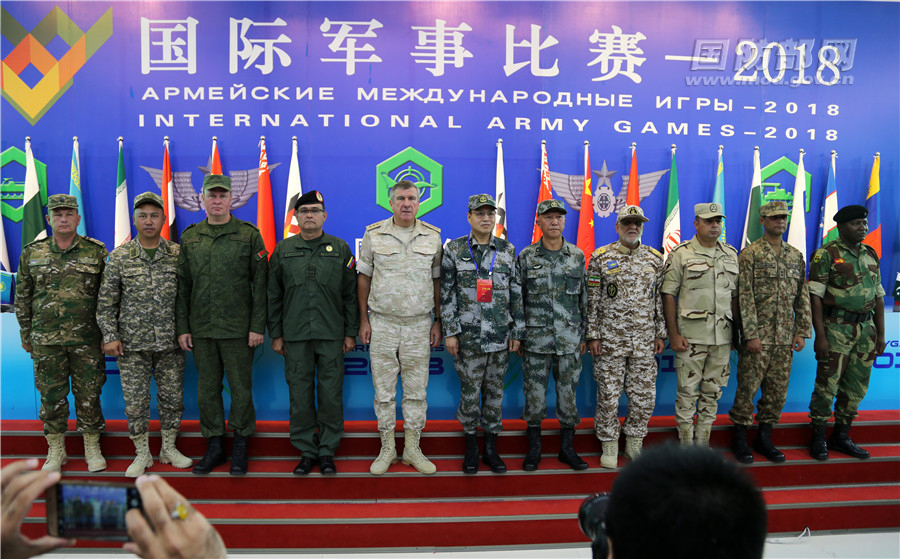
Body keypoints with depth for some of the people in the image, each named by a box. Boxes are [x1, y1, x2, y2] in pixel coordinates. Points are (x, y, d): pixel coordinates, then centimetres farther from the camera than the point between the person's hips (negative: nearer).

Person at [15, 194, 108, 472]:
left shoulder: (96, 252, 0)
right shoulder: (31, 253, 5)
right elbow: (22, 297, 12)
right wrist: (25, 335, 10)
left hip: (87, 338, -1)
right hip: (46, 340, 2)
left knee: (89, 393, 4)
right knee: (51, 394, 8)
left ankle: (92, 449, 19)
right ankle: (56, 451, 22)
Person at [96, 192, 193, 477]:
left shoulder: (177, 254, 2)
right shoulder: (120, 256, 1)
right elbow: (106, 301, 2)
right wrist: (110, 336, -4)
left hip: (170, 343, 1)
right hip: (132, 346, -1)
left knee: (172, 397, 9)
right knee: (135, 401, 5)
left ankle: (169, 448, 26)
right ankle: (142, 454, 21)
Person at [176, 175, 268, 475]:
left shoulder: (249, 235, -1)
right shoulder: (190, 237, 9)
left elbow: (260, 284, -4)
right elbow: (183, 286, 10)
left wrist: (258, 326, -9)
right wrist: (182, 327, 5)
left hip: (238, 328, -3)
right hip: (201, 329, 3)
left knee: (241, 388, 4)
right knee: (207, 389, 10)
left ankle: (240, 448, 18)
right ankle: (214, 447, 23)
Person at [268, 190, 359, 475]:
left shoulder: (340, 249, 5)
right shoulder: (283, 250, 8)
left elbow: (351, 295, 5)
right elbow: (273, 296, 10)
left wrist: (351, 332, 1)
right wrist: (276, 334, 5)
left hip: (332, 334, -1)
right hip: (295, 335, 1)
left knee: (331, 393, 2)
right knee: (300, 393, 5)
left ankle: (327, 451, 16)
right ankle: (306, 450, 18)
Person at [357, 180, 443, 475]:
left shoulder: (432, 236, 4)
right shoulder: (374, 234, 1)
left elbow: (437, 280, 8)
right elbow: (364, 277, 5)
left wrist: (438, 321, 5)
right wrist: (364, 320, 1)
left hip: (418, 324, 1)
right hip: (382, 323, -1)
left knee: (416, 391, 7)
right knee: (383, 390, 6)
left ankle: (412, 449, 20)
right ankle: (387, 449, 20)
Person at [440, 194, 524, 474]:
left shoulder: (508, 250, 6)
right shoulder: (454, 249, 1)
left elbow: (517, 293, 7)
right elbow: (447, 294, -1)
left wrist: (517, 332, 4)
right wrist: (450, 332, -5)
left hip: (500, 335, 2)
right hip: (468, 335, -2)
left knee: (495, 390, 9)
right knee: (470, 390, 5)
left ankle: (491, 448, 21)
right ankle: (471, 448, 20)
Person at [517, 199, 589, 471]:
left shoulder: (577, 256, 5)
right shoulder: (526, 257, 1)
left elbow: (584, 298, 9)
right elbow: (517, 298, 4)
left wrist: (583, 335, 7)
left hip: (569, 340, 1)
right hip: (535, 339, -1)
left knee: (568, 392, 7)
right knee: (535, 392, 4)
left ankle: (567, 448, 22)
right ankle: (534, 449, 19)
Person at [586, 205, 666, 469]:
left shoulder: (655, 258, 8)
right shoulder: (600, 257, -1)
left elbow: (660, 299, 12)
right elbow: (592, 300, -2)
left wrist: (661, 333, 8)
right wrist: (592, 335, -6)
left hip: (645, 341, 3)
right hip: (610, 340, -3)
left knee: (644, 395, 7)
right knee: (608, 395, 3)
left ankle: (634, 444, 25)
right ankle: (609, 446, 18)